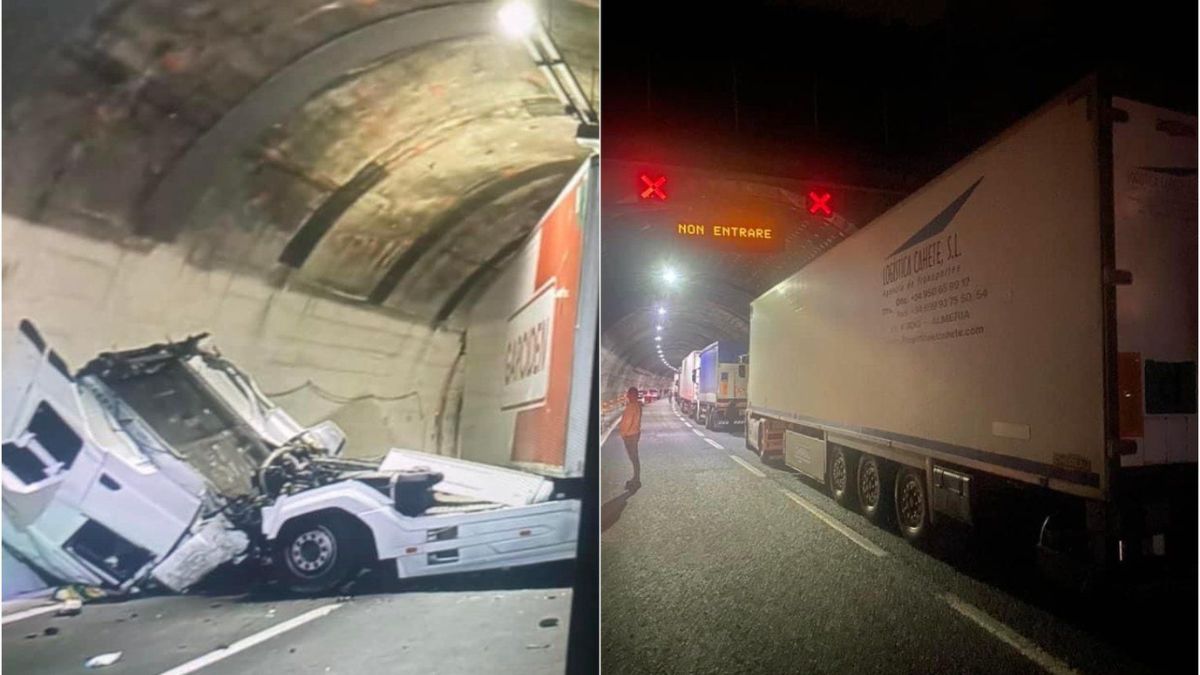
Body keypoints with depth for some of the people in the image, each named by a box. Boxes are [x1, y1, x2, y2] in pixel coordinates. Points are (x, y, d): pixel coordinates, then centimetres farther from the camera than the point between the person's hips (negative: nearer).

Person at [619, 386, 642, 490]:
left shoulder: (636, 406, -16)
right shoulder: (629, 405, 12)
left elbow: (635, 423, -19)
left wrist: (627, 433, -15)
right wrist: (624, 433, 12)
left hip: (632, 435, -9)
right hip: (627, 435, 9)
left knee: (634, 458, -3)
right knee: (632, 458, 15)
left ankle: (636, 481, 3)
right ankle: (635, 479, 23)